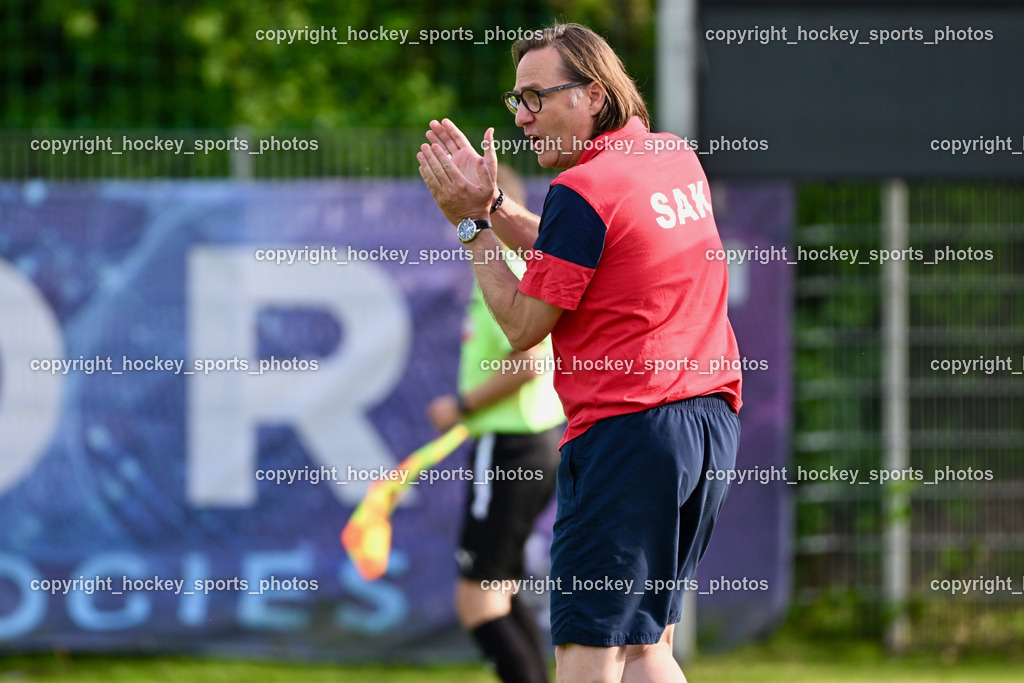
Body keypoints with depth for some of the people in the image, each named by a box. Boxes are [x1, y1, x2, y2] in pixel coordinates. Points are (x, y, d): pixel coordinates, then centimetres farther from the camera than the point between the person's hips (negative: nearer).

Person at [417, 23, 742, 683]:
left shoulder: (583, 189, -12)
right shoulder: (679, 159, 12)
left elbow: (523, 325, -6)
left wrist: (472, 224, 1)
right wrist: (492, 203, 15)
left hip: (627, 426, -9)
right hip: (712, 421, 9)